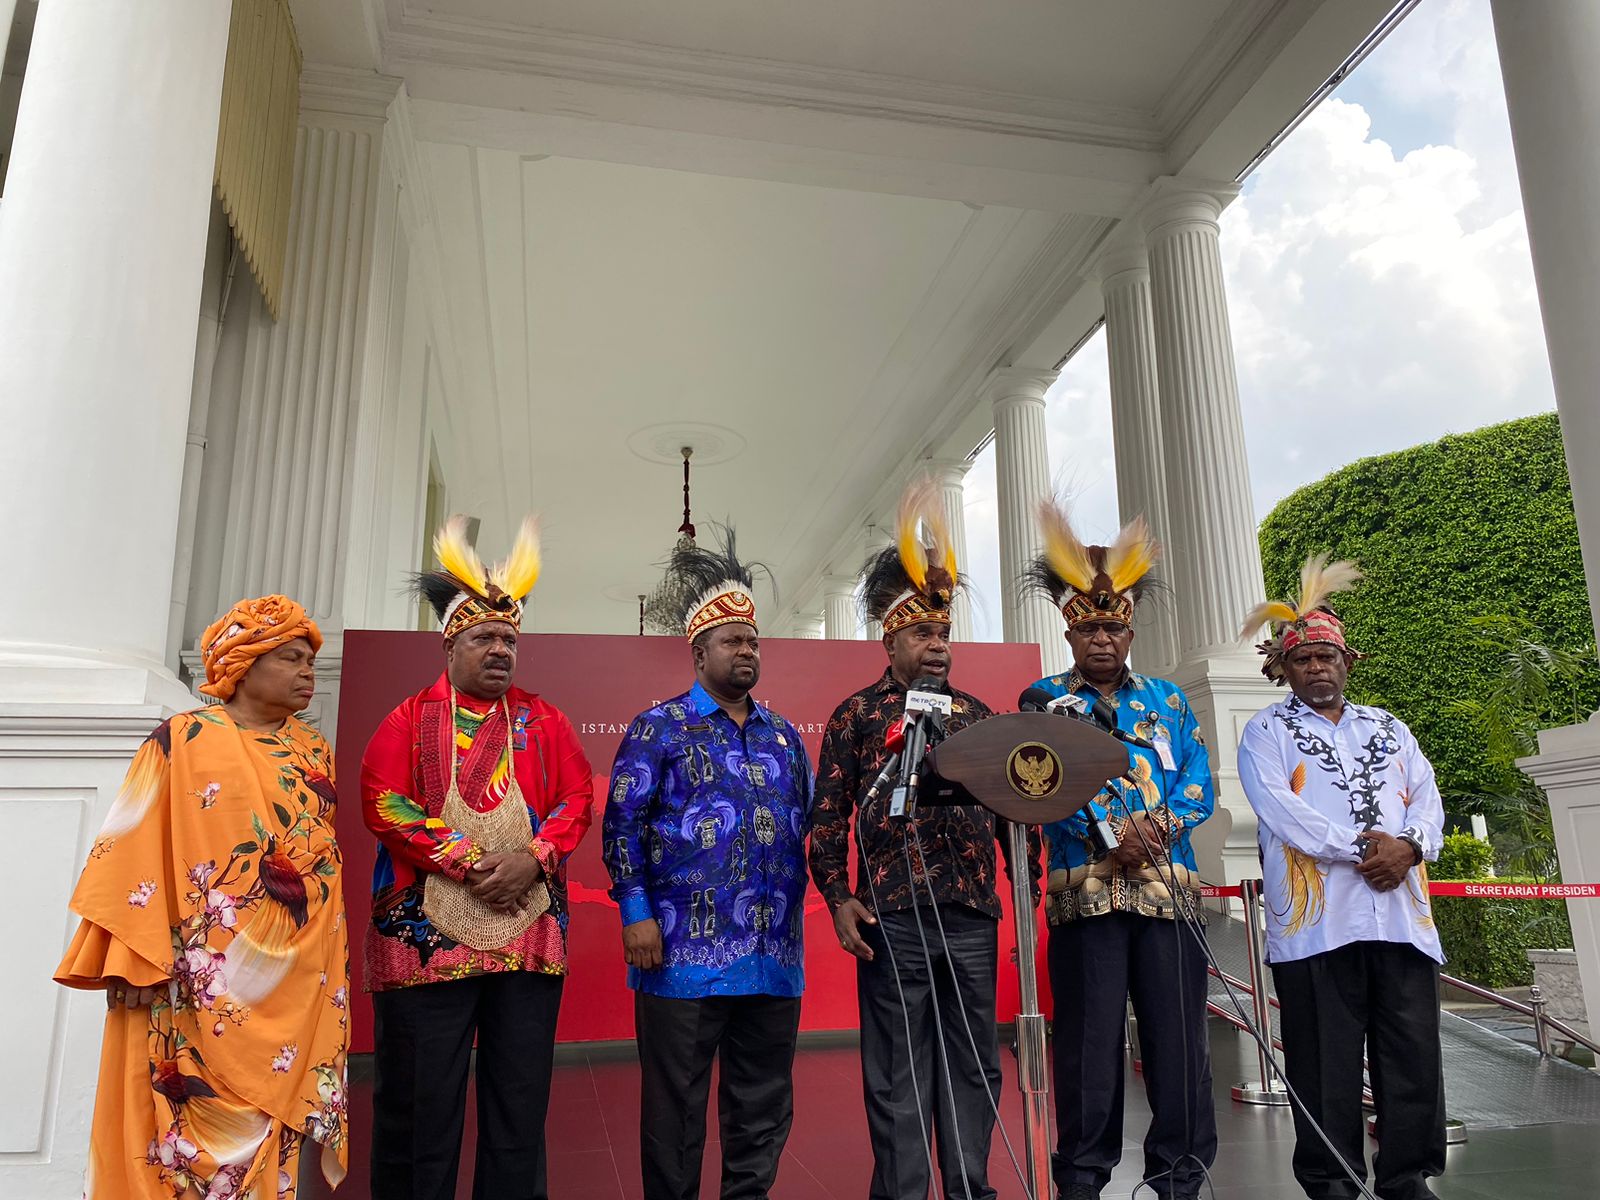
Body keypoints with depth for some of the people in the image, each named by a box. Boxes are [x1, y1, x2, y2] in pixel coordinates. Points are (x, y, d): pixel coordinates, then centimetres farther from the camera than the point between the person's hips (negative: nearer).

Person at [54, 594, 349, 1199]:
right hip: (194, 980, -4)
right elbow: (136, 850, -7)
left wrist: (327, 977, 11)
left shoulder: (314, 753, 10)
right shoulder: (183, 740, -3)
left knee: (263, 1137, 9)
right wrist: (134, 962, -14)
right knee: (185, 1124, 2)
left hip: (288, 987, 4)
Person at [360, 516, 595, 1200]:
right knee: (420, 1104, 6)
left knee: (520, 1099, 9)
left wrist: (532, 860, -11)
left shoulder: (543, 720, 11)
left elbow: (577, 799, 6)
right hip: (427, 934, -2)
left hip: (531, 933, 2)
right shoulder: (412, 719, 4)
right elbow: (383, 803, -7)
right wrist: (467, 862, -15)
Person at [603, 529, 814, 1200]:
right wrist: (637, 912, -11)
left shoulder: (783, 735, 14)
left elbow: (807, 822, 17)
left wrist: (802, 908, 10)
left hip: (775, 956, 5)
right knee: (675, 1107, 7)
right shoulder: (660, 728, -1)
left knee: (764, 1106, 15)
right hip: (685, 951, -5)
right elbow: (623, 821, -5)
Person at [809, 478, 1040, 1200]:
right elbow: (828, 815, -1)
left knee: (974, 1065, 13)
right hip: (892, 917, -3)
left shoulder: (976, 716, 12)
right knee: (898, 1074, 6)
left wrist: (1029, 887, 8)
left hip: (973, 916, 4)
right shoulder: (857, 715, 2)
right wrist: (838, 898, -9)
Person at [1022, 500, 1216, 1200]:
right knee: (1089, 1039, 1)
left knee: (1179, 1035, 4)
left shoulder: (1168, 698, 17)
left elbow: (1198, 784, 7)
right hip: (1083, 890, -2)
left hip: (1169, 887, 3)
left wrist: (1153, 829, -12)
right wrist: (1112, 836, -17)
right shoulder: (1045, 700, 9)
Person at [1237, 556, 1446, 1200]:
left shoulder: (1389, 728, 21)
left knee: (1415, 1055, 6)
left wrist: (1408, 844, -10)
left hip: (1403, 916, 4)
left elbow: (1427, 799, 11)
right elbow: (1278, 808, -9)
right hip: (1316, 920, -4)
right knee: (1327, 1062, 1)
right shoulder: (1267, 731, 5)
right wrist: (1361, 849, -14)